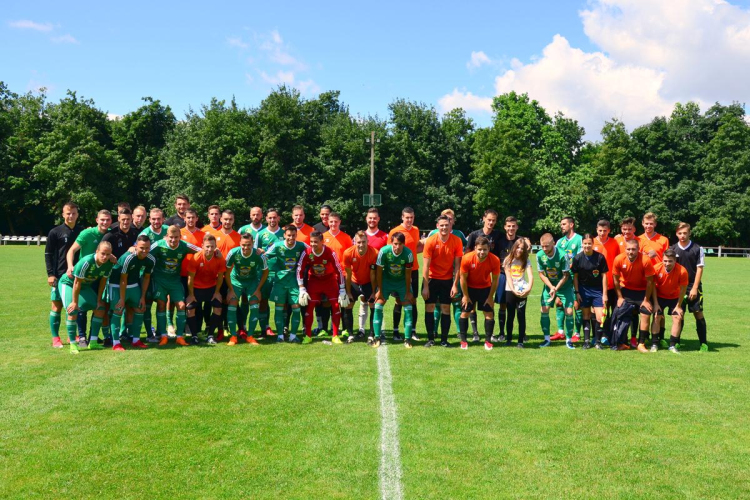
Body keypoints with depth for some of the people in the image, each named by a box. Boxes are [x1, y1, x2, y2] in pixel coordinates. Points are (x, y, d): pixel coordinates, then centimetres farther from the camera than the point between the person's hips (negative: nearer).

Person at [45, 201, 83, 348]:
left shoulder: (82, 231, 6)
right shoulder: (55, 232, -2)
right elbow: (48, 254, -1)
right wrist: (50, 274, -10)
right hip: (59, 275, -3)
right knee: (57, 305, 1)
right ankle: (55, 338, 9)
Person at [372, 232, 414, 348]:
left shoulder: (408, 253, -25)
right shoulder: (384, 251, -25)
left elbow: (408, 274, -13)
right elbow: (379, 271, -14)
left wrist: (408, 292, -8)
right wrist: (379, 291, -11)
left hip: (402, 281, 0)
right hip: (386, 280, 0)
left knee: (408, 307, -7)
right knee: (378, 305, -9)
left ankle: (407, 339, 1)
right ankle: (377, 337, 0)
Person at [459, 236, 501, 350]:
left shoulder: (495, 260, -25)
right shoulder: (467, 258, -28)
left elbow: (495, 280, -11)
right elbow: (463, 278, -15)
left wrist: (490, 297, -7)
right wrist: (465, 296, -8)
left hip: (485, 288, 1)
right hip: (470, 288, -1)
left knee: (489, 313, -1)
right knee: (465, 312, 0)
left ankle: (488, 340, 12)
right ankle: (463, 340, 12)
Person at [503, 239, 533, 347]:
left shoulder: (526, 261, 5)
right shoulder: (508, 260, 4)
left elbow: (531, 276, -8)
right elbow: (508, 277, -4)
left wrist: (529, 288, -25)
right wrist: (513, 290, -18)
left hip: (522, 291, 0)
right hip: (510, 290, 0)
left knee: (521, 315, -2)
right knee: (510, 315, 4)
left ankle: (521, 341, 2)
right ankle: (509, 338, 15)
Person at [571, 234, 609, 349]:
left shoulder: (600, 257, -11)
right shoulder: (578, 258, -6)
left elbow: (604, 276, -6)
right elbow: (575, 276, 1)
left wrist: (604, 294, -6)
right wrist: (577, 292, -1)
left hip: (597, 290, -1)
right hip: (584, 290, 1)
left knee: (599, 317, -7)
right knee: (586, 315, 9)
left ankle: (597, 341, 9)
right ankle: (586, 340, 17)